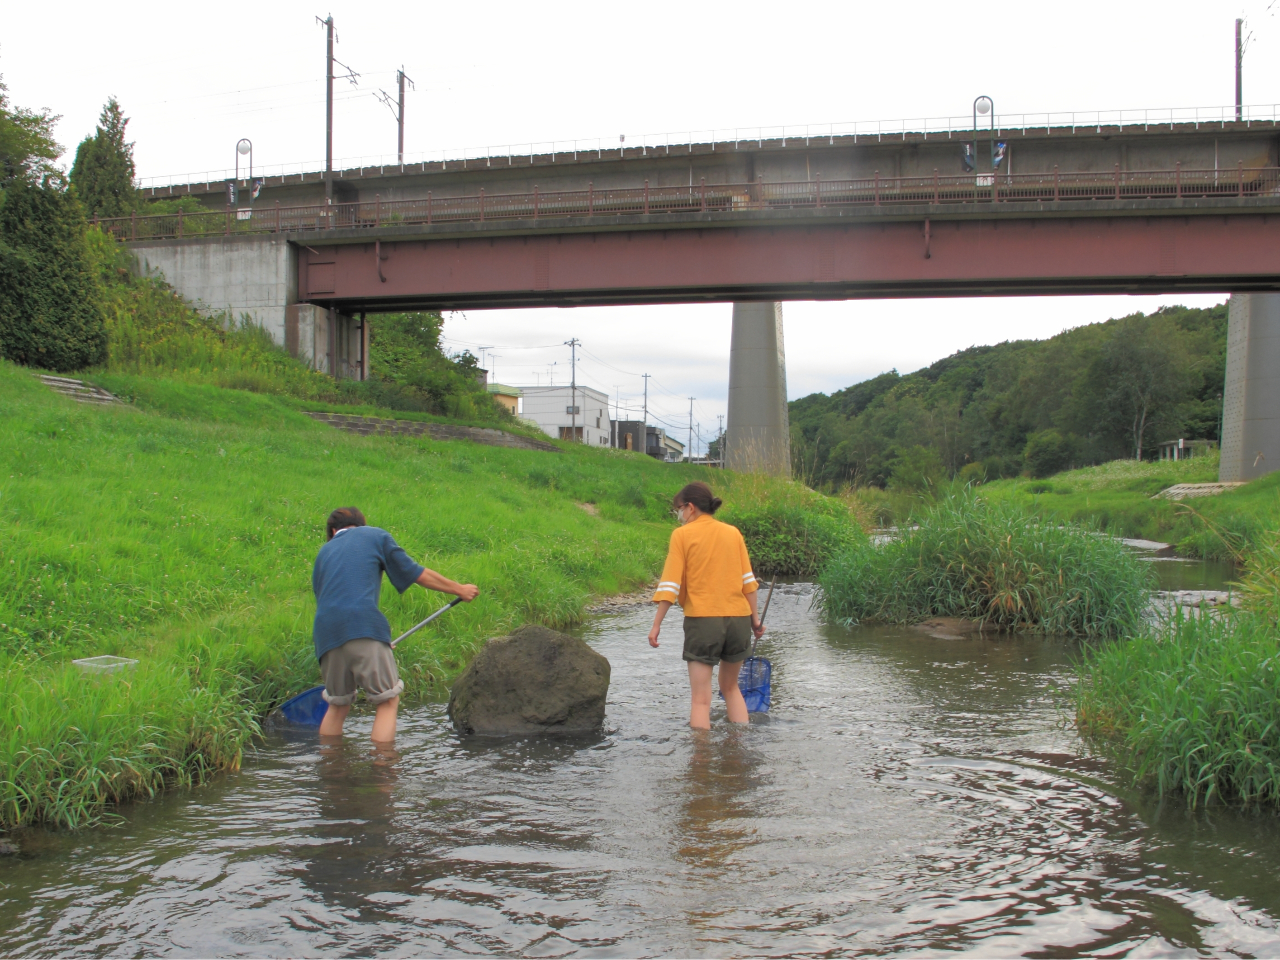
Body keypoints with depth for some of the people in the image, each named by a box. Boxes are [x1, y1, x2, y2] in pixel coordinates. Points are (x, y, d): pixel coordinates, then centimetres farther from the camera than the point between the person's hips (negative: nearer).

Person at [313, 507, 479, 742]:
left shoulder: (324, 551, 27)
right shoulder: (375, 535, 17)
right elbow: (418, 574, 16)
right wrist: (459, 589, 27)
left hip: (326, 632, 5)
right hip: (364, 626, -5)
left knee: (337, 705, 19)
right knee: (388, 701, 3)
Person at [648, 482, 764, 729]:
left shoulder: (682, 535, 0)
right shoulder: (733, 533, 11)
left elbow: (670, 584, -6)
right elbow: (748, 580, 10)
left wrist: (656, 624, -3)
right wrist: (754, 619, 17)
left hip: (702, 619, -4)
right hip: (738, 617, 4)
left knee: (701, 698, 0)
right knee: (731, 687, 22)